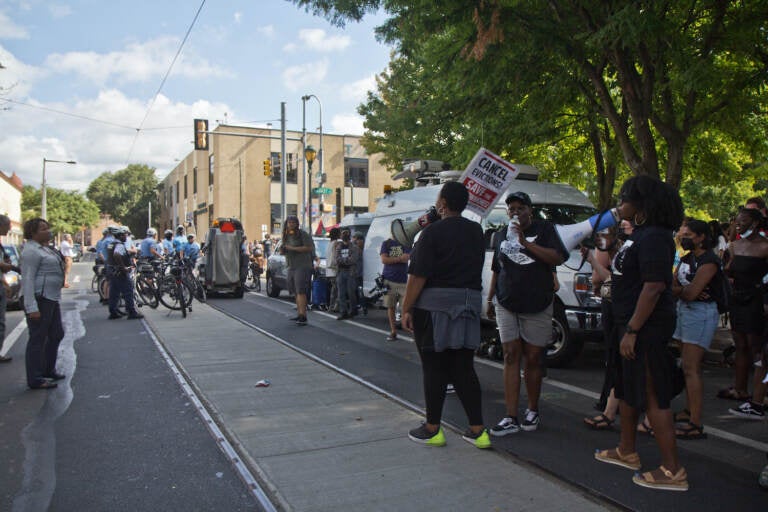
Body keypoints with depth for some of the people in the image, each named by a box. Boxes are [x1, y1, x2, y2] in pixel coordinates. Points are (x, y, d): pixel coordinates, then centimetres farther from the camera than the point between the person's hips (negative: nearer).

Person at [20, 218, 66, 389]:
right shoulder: (31, 250, -14)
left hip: (52, 298, 10)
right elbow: (27, 279, -20)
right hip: (39, 299, -10)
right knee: (38, 339, -4)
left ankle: (48, 370, 31)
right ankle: (35, 379, 3)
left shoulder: (44, 248, 17)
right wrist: (31, 307, -25)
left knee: (56, 335, 17)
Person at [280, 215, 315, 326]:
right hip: (291, 267, 8)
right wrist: (282, 250, 0)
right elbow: (284, 251, 25)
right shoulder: (286, 236, 16)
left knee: (301, 291, -16)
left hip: (302, 266, -8)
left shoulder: (302, 234, -8)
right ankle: (300, 314, 20)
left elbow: (309, 248, -17)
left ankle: (303, 316, -20)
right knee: (295, 292, 12)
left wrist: (292, 248, -18)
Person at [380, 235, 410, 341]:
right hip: (389, 280, 1)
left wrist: (391, 259, -11)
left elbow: (407, 257, -8)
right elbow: (384, 260, -4)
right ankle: (393, 331, 13)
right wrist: (400, 258, -6)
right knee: (391, 307, 5)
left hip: (403, 280, -1)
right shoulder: (386, 243, 9)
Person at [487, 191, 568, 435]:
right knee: (511, 356, -3)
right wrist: (490, 299, 21)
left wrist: (526, 242, -17)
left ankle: (532, 411, 22)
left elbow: (558, 258, -12)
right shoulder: (502, 236, 16)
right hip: (506, 304, 3)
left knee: (533, 359, 3)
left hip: (537, 305, -3)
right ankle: (511, 418, -3)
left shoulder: (544, 229, 3)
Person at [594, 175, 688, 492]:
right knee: (627, 390, 20)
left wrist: (632, 330, -25)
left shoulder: (654, 237, -19)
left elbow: (654, 287, -26)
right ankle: (627, 451, 35)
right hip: (633, 324, 11)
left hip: (646, 329, -11)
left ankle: (672, 471, 7)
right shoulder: (640, 235, 13)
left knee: (653, 397, -3)